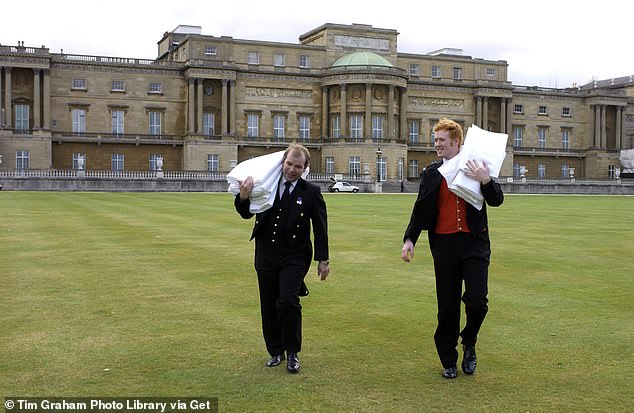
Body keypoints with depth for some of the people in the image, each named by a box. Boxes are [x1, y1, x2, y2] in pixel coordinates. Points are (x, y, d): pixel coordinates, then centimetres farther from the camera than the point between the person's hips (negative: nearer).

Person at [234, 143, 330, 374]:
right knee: (269, 306, 9)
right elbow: (246, 214, 10)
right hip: (266, 255, 3)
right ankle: (275, 352, 26)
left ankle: (292, 353, 1)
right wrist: (244, 197, -11)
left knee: (288, 302, -17)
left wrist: (323, 260, 0)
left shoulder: (311, 192, -2)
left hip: (294, 257, -3)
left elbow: (320, 229, 2)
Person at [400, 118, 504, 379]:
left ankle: (469, 343, 19)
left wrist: (485, 180, -18)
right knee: (447, 306, 7)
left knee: (477, 300, -12)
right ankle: (448, 361, 21)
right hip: (444, 243, 2)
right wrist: (409, 239, 3)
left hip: (475, 243, -2)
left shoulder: (477, 167, 3)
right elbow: (421, 209, 12)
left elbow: (497, 201, 0)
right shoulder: (431, 174, 9)